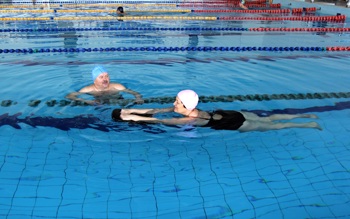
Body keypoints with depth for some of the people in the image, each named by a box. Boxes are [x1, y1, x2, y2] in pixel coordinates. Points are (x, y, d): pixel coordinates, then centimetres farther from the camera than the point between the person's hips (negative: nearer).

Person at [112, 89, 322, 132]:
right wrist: (130, 110, -8)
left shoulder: (190, 120, -28)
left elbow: (160, 121, -31)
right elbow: (156, 109, -5)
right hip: (231, 115, 6)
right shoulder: (186, 108, -6)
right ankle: (306, 115, 30)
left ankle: (309, 125, 21)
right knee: (269, 119, 19)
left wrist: (133, 118, -30)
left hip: (235, 124, -6)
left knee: (272, 126, 8)